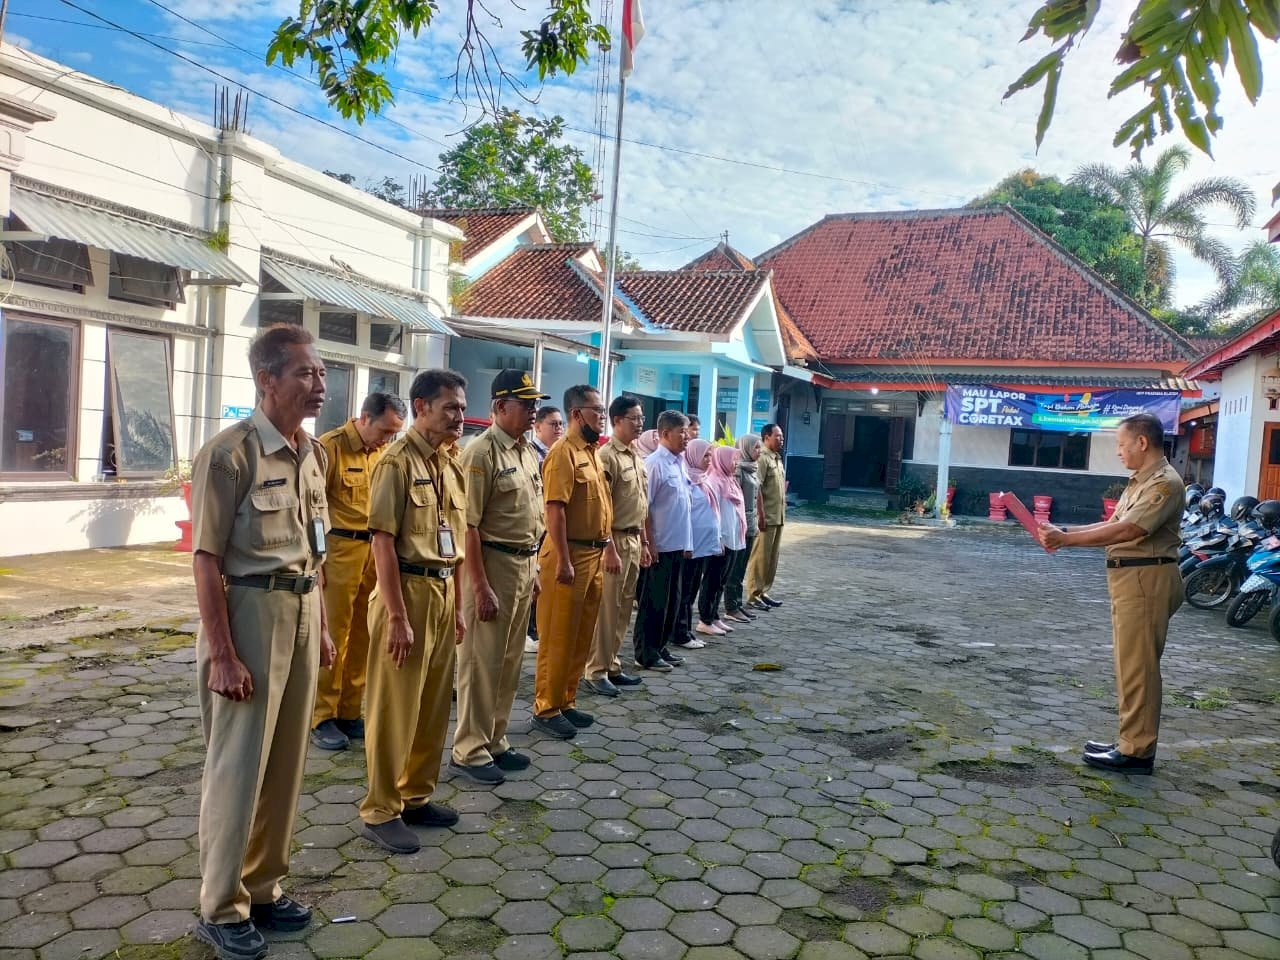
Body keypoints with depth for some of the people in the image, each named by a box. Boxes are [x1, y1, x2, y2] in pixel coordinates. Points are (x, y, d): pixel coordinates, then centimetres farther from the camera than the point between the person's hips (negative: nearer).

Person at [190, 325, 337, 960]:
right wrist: (222, 655, -17)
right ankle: (220, 908, 22)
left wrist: (322, 623, 15)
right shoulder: (230, 453, -15)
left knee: (286, 761, 15)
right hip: (249, 610, -7)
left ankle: (263, 886, 32)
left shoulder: (312, 452, 8)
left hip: (302, 611, 7)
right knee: (238, 765, 4)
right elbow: (207, 559, -15)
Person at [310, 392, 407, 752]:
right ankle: (321, 718, 12)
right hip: (340, 550, -6)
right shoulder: (330, 446, -9)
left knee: (361, 636, 11)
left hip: (374, 551, 6)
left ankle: (350, 712, 23)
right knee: (332, 636, 0)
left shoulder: (382, 452, 10)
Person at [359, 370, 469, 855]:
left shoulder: (450, 462, 11)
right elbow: (383, 542, -16)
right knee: (394, 707, 3)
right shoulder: (398, 461, -12)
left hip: (443, 591, 8)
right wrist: (398, 617, -19)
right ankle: (380, 811, 16)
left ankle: (416, 795, 31)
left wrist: (457, 606, 16)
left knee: (434, 705, 15)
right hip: (408, 590, -8)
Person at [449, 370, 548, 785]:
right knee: (481, 662, 1)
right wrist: (481, 587, -19)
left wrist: (533, 568, 15)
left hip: (525, 565, 8)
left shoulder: (528, 452, 12)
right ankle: (469, 750, 14)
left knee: (509, 662, 15)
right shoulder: (482, 452, -13)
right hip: (493, 564, -8)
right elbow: (468, 525, -17)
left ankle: (495, 741, 28)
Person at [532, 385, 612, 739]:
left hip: (594, 554, 9)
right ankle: (546, 708, 9)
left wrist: (609, 550, 18)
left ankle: (567, 701, 25)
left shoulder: (591, 452, 15)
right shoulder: (563, 452, -13)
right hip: (570, 555, -9)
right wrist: (563, 561, -23)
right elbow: (555, 509, -20)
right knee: (558, 637, -1)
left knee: (582, 636, 14)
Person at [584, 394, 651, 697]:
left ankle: (611, 665, 23)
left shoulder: (637, 457, 14)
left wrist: (644, 543, 17)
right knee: (606, 608, -3)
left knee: (624, 607, 13)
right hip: (614, 540, -9)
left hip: (633, 540, 9)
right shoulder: (607, 456, -13)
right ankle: (596, 671, 6)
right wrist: (610, 548, -20)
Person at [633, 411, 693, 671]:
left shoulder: (679, 462, 11)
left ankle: (660, 647, 26)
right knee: (654, 601, 1)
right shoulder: (654, 463, -14)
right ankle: (646, 654, 11)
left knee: (672, 600, 15)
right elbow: (643, 507, -16)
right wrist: (649, 544, -18)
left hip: (677, 545, 8)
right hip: (659, 546, -8)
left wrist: (686, 542, 15)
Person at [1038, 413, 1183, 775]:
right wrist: (1064, 531, 2)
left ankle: (1137, 752, 2)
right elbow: (1112, 525, 15)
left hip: (1146, 579, -11)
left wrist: (1066, 539, -20)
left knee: (1137, 667, -5)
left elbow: (1126, 531, -23)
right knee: (1131, 665, 15)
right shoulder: (1139, 482, 19)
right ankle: (1133, 743, 25)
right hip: (1130, 579, 11)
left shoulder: (1164, 483, -14)